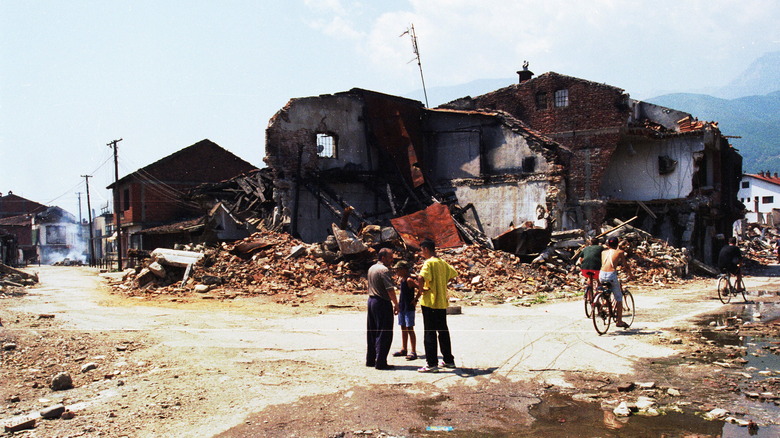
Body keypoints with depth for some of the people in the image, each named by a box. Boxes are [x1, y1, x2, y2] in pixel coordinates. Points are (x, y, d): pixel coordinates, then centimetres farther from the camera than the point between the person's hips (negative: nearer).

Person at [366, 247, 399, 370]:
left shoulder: (371, 268, 12)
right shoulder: (384, 270, -16)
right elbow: (390, 289, -21)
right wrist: (396, 304, -14)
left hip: (371, 300, 9)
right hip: (382, 303, -9)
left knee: (372, 332, 15)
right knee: (384, 334, -4)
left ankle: (370, 360, 21)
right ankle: (380, 362, -4)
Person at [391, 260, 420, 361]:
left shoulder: (409, 280, -16)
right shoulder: (402, 279, 10)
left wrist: (415, 300, -15)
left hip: (409, 307, -9)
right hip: (402, 307, 9)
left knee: (410, 329, -7)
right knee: (403, 328, 14)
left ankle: (413, 352, -4)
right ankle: (404, 349, 23)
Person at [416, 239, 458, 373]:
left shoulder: (429, 263, -14)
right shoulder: (443, 263, 10)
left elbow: (421, 278, -30)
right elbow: (453, 274, 23)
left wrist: (420, 290, -13)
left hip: (430, 303, -8)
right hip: (442, 302, 8)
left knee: (430, 333, -4)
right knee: (443, 331, 16)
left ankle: (431, 364, -3)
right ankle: (448, 360, 23)